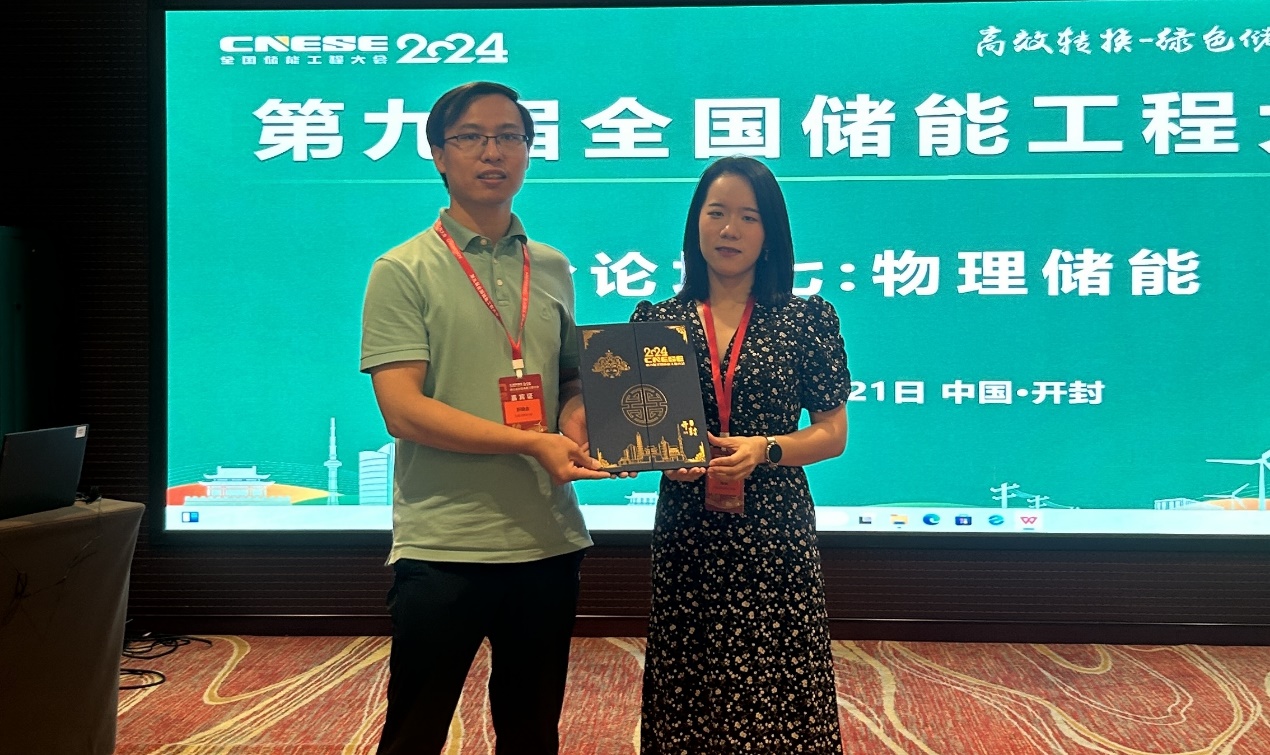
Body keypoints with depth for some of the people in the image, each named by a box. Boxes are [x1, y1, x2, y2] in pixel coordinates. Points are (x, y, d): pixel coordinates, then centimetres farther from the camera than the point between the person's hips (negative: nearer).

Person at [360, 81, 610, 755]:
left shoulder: (552, 269, 10)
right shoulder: (404, 271, -4)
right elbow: (402, 410, -13)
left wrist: (577, 425, -4)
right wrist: (531, 443, -20)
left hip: (549, 541, 4)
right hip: (443, 547, -4)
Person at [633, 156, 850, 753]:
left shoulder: (806, 318, 2)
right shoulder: (656, 318, 5)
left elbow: (833, 433, 2)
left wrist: (764, 449, -14)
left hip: (775, 535, -1)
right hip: (686, 536, 1)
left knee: (777, 695, 2)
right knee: (689, 696, 8)